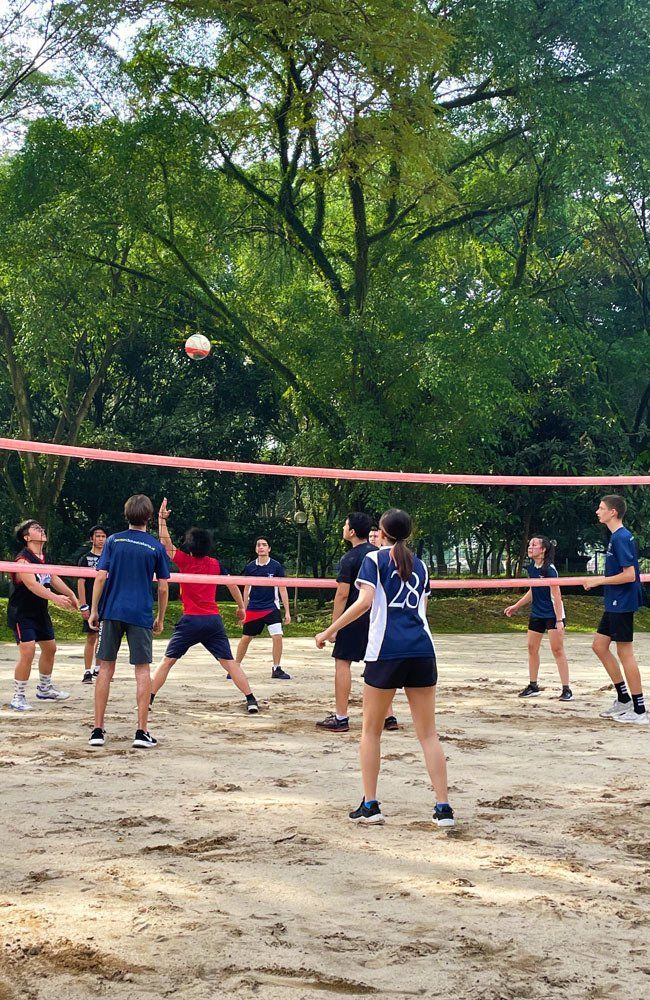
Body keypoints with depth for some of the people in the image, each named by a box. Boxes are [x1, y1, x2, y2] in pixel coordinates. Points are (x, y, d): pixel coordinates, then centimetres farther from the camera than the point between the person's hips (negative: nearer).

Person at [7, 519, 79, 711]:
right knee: (28, 651, -19)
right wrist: (55, 598, -45)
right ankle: (18, 698, -9)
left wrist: (70, 595, 17)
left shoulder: (43, 557, 7)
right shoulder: (23, 559, -21)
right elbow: (31, 584, -35)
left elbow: (53, 578, 20)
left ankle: (44, 689, 37)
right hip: (22, 614, -9)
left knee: (50, 648, 18)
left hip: (40, 612, 9)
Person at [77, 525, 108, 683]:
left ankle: (97, 668, 21)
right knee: (91, 638, -4)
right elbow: (81, 583, -4)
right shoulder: (85, 559, 0)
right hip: (91, 605, -4)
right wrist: (83, 606, -11)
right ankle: (87, 672, 1)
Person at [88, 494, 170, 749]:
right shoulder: (156, 547, 1)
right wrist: (160, 619, 13)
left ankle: (98, 730, 7)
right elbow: (163, 588, 2)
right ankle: (142, 731, 1)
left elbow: (101, 577, -3)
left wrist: (94, 610, 4)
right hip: (141, 615, -1)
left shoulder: (113, 541, 2)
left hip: (111, 613, 1)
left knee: (106, 668, 7)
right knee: (142, 670, 4)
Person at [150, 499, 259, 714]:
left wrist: (162, 519, 2)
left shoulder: (185, 560, -1)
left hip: (190, 620, -2)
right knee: (229, 661, 4)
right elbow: (232, 585, 10)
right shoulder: (215, 564, 7)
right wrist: (241, 607, 21)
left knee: (167, 660, 7)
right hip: (214, 619, 2)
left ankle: (148, 700, 4)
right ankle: (251, 700, -3)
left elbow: (166, 544, 1)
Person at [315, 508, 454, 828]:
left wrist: (329, 631, -8)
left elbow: (365, 600, -11)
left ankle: (370, 805, 9)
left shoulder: (374, 559, 3)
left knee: (371, 730, 10)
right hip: (422, 650, 4)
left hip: (385, 650, -4)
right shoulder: (420, 565, 18)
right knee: (428, 733, 6)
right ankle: (443, 807, 1)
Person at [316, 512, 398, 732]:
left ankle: (341, 718, -2)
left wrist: (333, 625, -11)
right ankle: (389, 716, 10)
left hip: (354, 617, -7)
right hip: (377, 616, 7)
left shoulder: (349, 559, -11)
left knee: (342, 663, 0)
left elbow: (342, 594, -14)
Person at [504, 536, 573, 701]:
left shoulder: (549, 569, -17)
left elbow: (556, 596, -18)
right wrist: (516, 606, 20)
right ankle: (533, 686, 22)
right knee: (532, 648, 10)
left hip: (553, 615, -8)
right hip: (536, 614, 8)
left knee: (557, 650, -7)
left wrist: (559, 620, -22)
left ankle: (566, 689, -3)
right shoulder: (532, 568, 5)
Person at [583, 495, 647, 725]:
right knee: (599, 646, 14)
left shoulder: (621, 538, -18)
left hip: (622, 604, -10)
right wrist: (599, 581, 16)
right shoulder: (617, 536, 13)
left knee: (625, 652, -5)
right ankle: (623, 699, 20)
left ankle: (639, 711, 2)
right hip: (614, 603, 10)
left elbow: (629, 575, -23)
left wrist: (599, 580, -16)